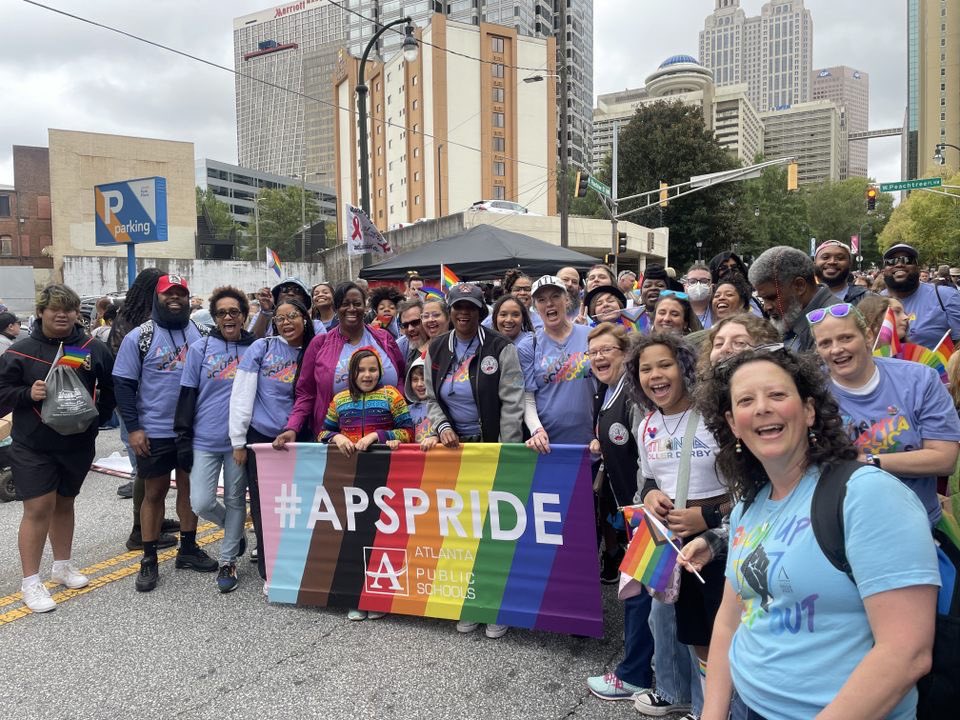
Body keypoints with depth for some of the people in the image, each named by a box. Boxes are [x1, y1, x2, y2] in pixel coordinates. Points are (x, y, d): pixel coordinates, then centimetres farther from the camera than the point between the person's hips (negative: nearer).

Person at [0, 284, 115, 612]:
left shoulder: (94, 349, 0)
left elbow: (110, 388, 11)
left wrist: (99, 416, 2)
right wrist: (28, 393, -20)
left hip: (78, 444, 3)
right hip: (32, 446, -3)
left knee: (64, 503, 18)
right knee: (38, 509, -3)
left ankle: (63, 566, 33)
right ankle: (30, 582, 9)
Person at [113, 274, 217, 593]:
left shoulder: (201, 334, 4)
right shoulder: (138, 337, -5)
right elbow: (123, 385, -5)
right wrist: (133, 428, -10)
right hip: (155, 432, -3)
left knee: (190, 486, 13)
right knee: (154, 492, 7)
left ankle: (188, 549, 28)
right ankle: (149, 559, 19)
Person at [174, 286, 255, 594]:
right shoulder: (200, 349, 0)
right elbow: (187, 396, 2)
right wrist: (183, 438, -2)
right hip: (205, 440, 0)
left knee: (235, 500, 8)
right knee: (201, 503, -3)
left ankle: (227, 561, 24)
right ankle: (234, 528, 28)